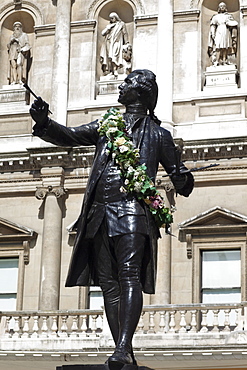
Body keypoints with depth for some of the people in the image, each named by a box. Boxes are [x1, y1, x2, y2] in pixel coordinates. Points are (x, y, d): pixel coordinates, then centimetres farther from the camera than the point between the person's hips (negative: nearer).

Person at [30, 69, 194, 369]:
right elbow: (68, 137, 17)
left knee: (129, 276, -18)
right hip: (100, 211, 4)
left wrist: (184, 181, -6)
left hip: (133, 209, -4)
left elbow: (177, 175, 19)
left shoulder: (157, 134, 17)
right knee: (108, 282, -1)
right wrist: (43, 122, -2)